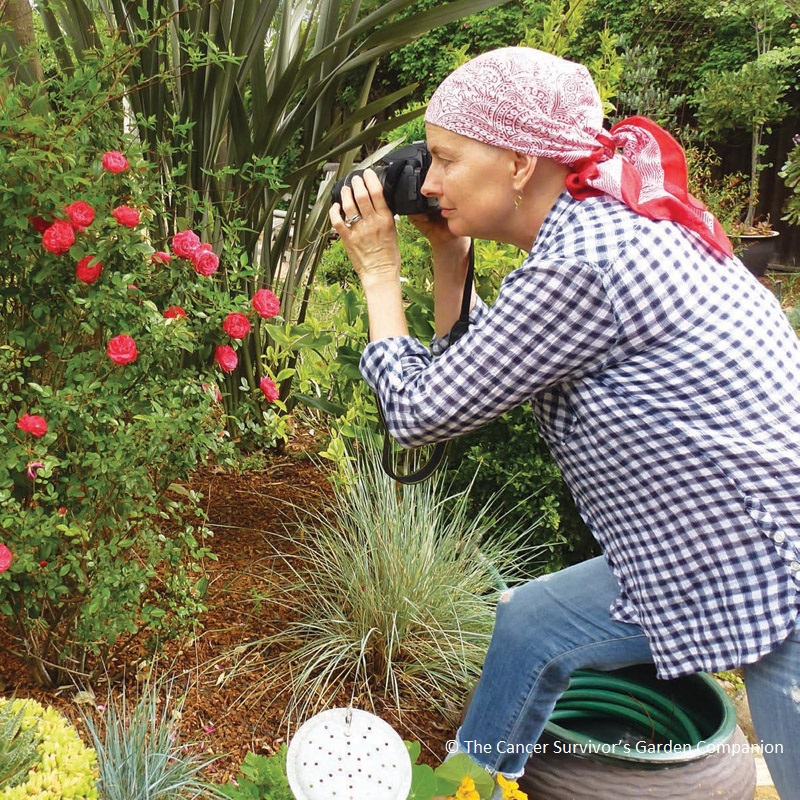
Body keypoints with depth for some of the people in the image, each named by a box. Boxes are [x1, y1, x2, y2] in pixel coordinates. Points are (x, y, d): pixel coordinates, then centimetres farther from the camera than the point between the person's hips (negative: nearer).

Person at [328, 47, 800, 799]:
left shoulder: (579, 268, -25)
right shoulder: (609, 224, 3)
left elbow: (420, 410, -14)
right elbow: (468, 374, 13)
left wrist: (379, 272, -5)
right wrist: (448, 255, 4)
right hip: (711, 549, 10)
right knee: (532, 622, 16)